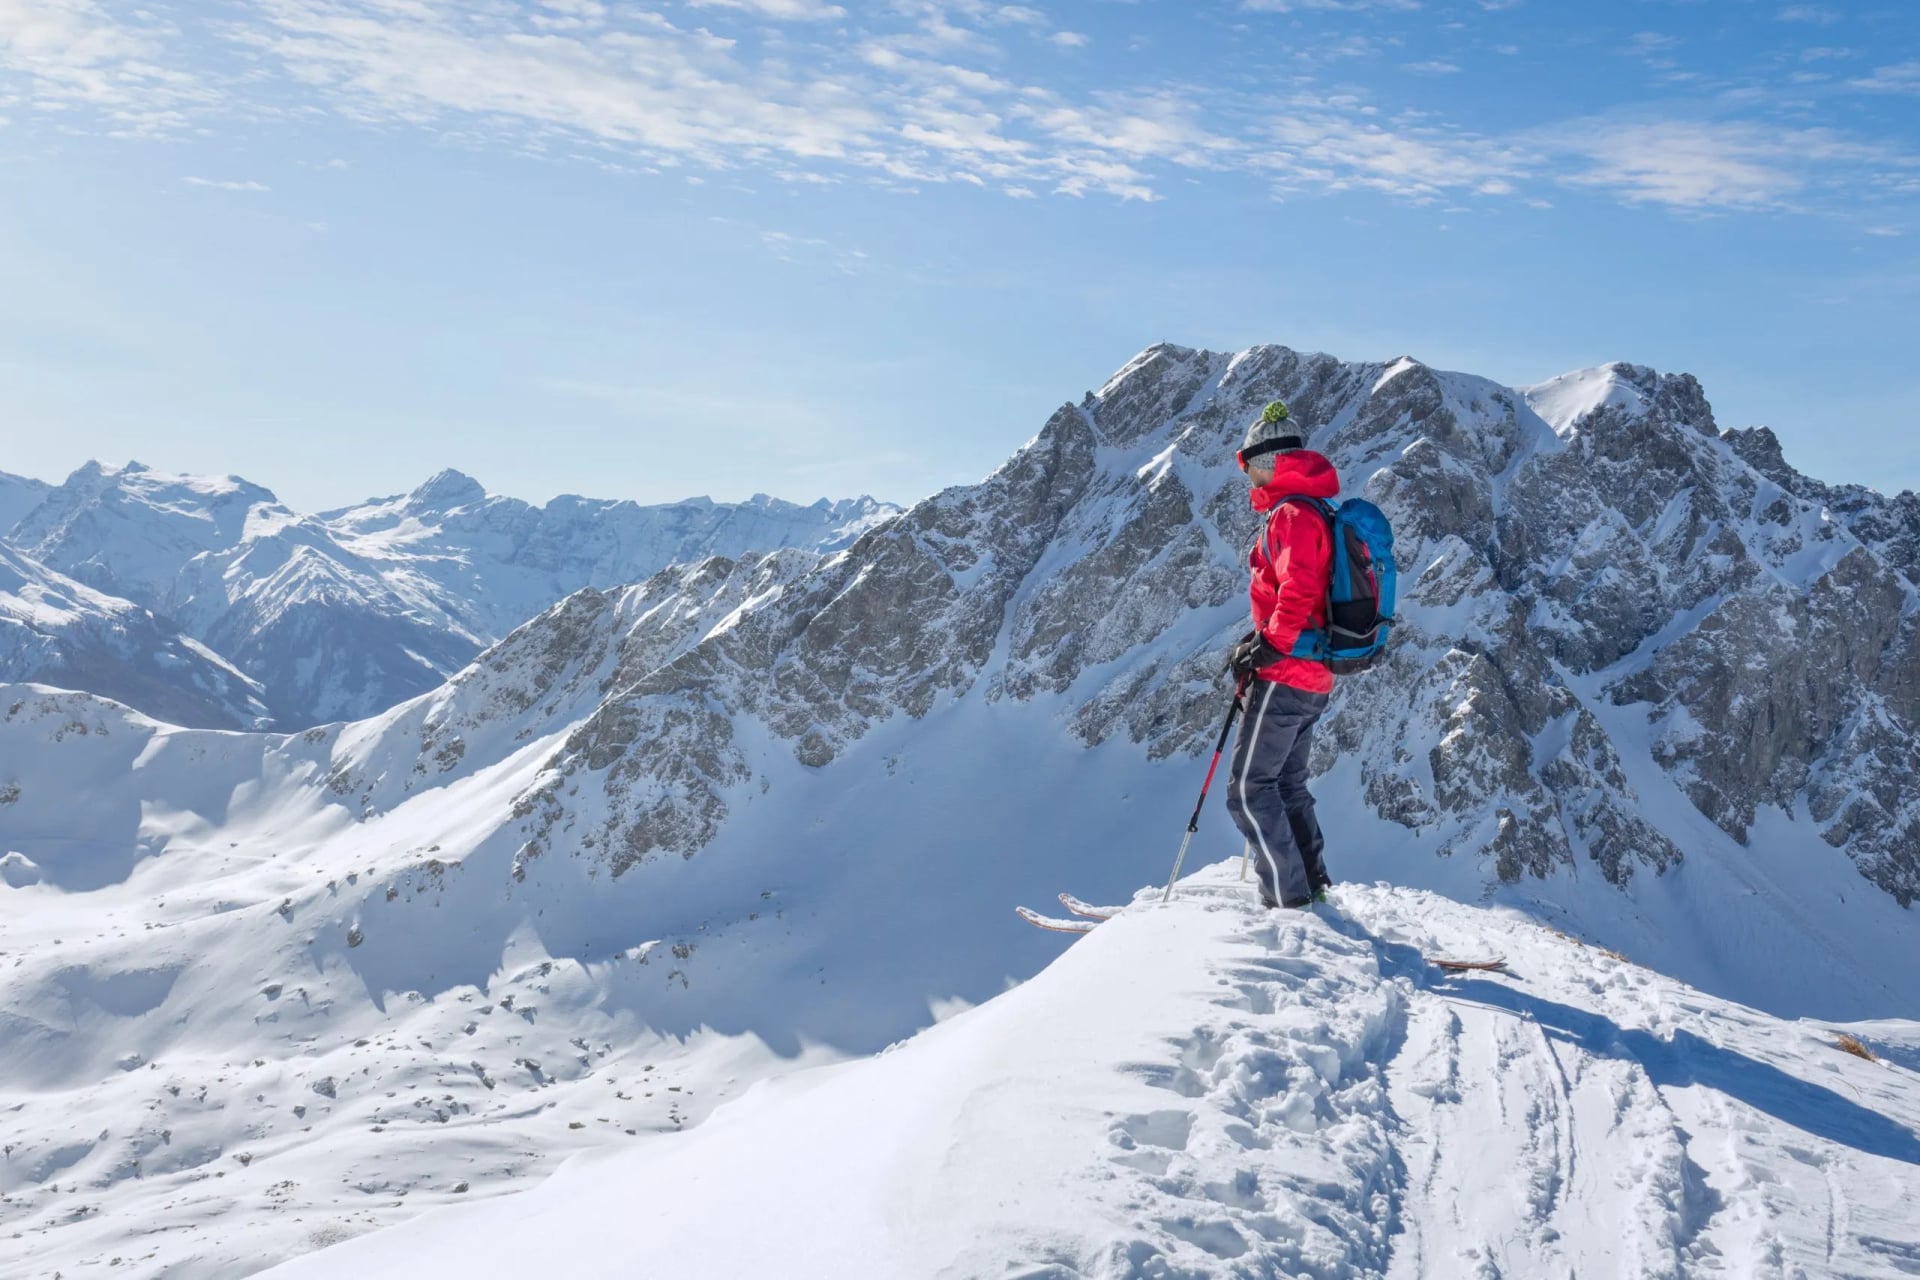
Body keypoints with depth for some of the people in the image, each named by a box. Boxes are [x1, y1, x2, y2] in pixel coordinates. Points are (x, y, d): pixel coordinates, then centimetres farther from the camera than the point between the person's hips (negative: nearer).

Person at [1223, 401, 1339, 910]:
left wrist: (1270, 645, -20)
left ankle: (1288, 897, -6)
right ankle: (1311, 884, 23)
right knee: (1287, 785, 19)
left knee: (1248, 789, -6)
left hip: (1285, 678, -10)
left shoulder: (1292, 514, -14)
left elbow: (1298, 591, -27)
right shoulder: (1313, 511, 18)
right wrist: (1258, 640, 18)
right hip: (1315, 681, 10)